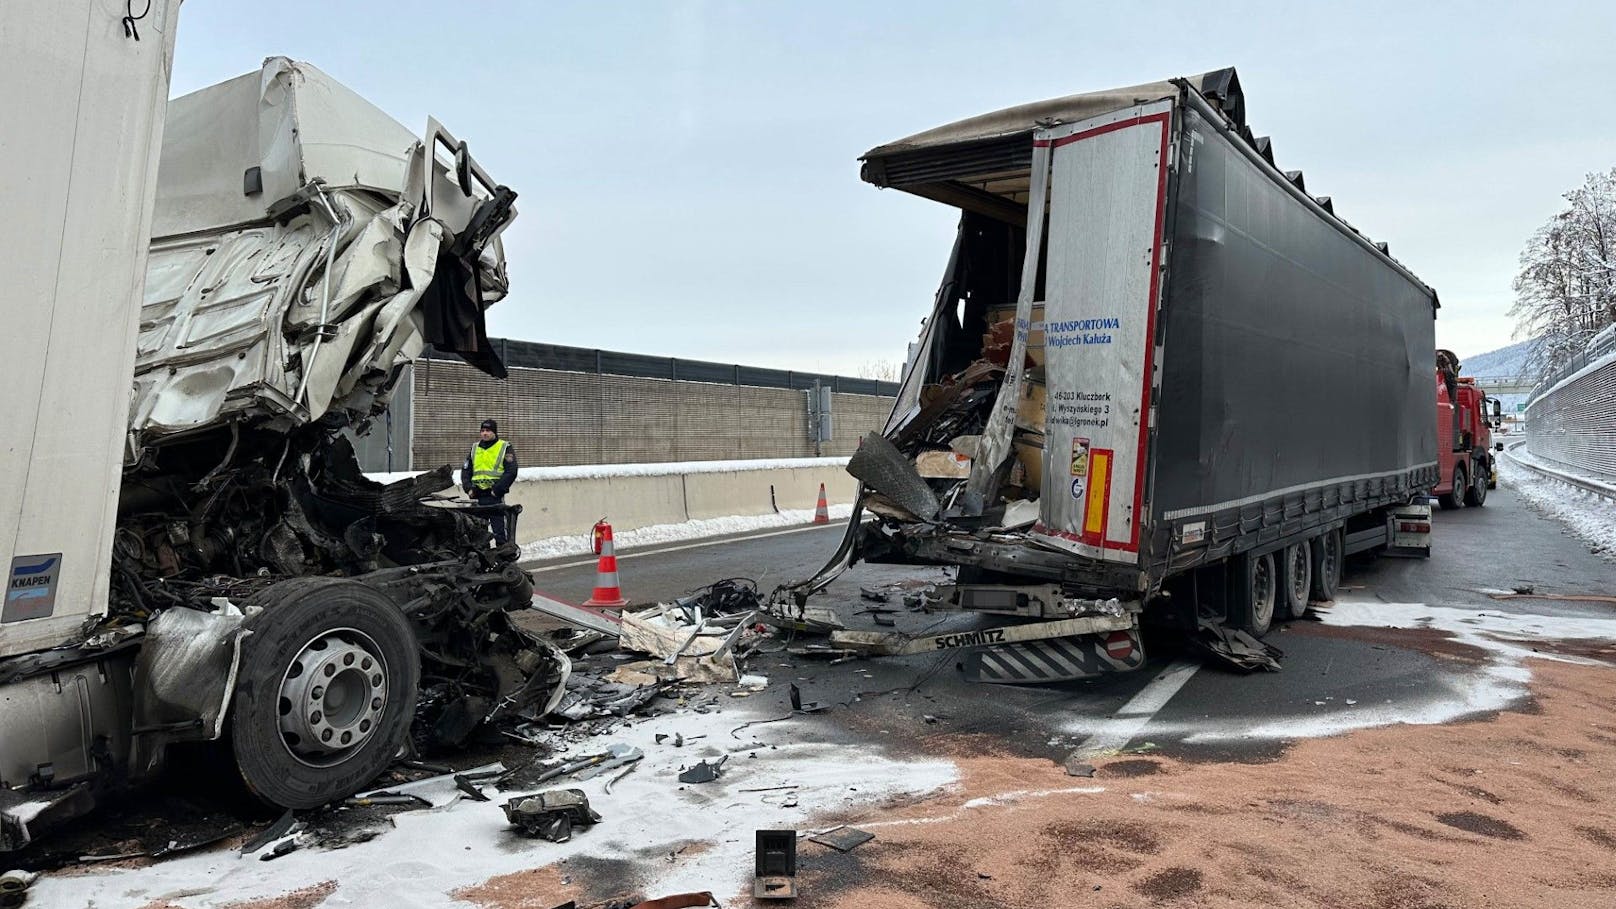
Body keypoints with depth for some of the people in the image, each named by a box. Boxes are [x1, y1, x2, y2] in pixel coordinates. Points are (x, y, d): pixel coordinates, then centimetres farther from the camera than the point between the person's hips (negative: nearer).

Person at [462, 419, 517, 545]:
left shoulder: (505, 448, 1)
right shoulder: (474, 448, 17)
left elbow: (511, 472, -6)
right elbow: (465, 471, 19)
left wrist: (497, 490, -14)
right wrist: (468, 488, 3)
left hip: (496, 497, -5)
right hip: (477, 497, 5)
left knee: (500, 532, -7)